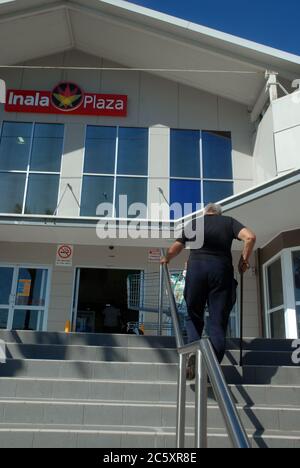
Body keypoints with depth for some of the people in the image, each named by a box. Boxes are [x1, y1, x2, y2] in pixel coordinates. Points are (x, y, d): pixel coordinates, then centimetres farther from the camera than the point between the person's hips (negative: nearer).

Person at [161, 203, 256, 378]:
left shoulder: (193, 223, 20)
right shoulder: (229, 221, 17)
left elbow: (176, 248, 22)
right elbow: (250, 237, 0)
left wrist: (166, 259, 42)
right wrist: (244, 261, 12)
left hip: (196, 266, 1)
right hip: (222, 269, 0)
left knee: (194, 316, 13)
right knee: (218, 322, 4)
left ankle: (194, 351, -10)